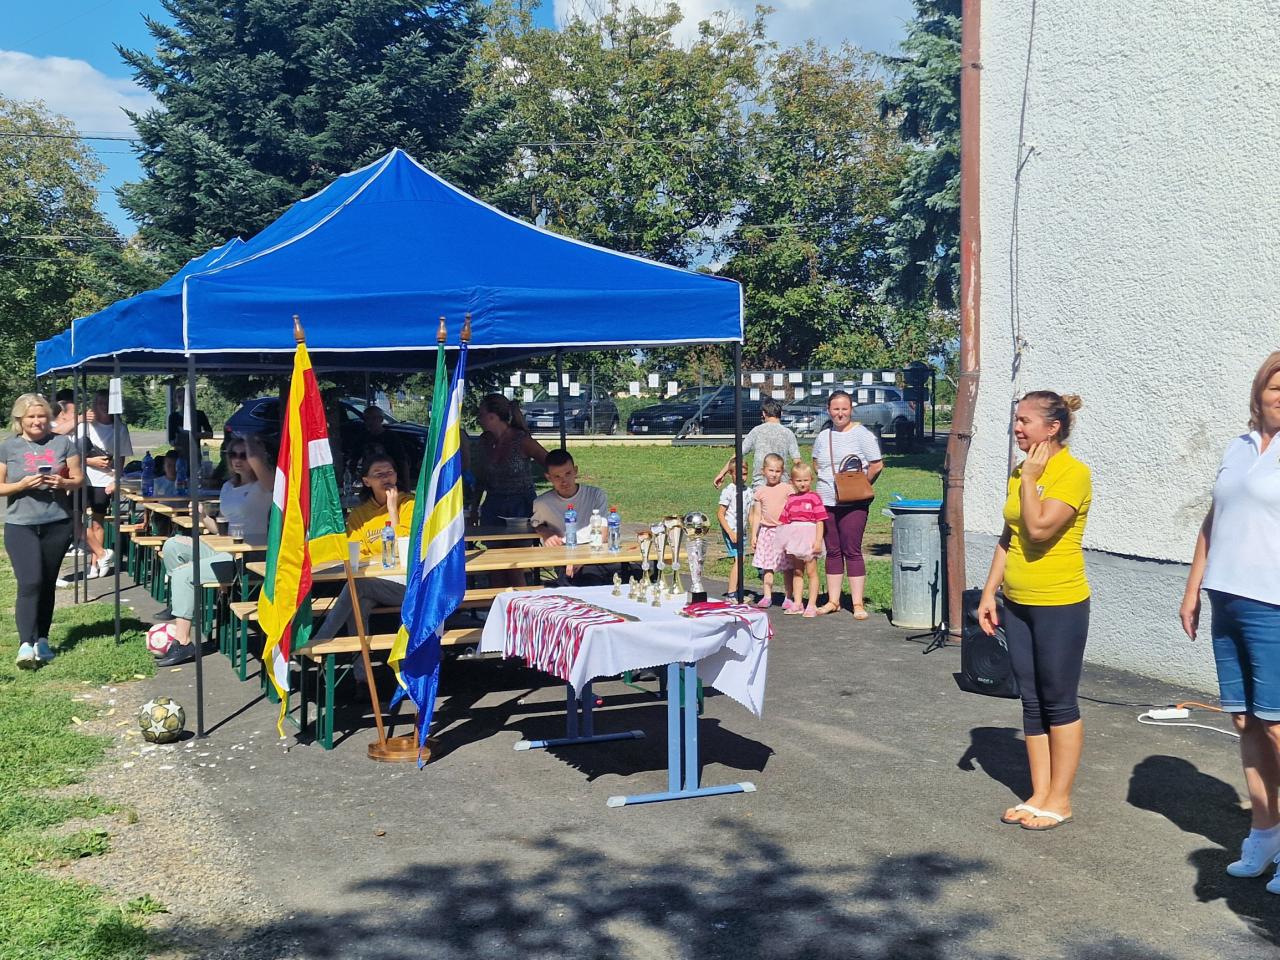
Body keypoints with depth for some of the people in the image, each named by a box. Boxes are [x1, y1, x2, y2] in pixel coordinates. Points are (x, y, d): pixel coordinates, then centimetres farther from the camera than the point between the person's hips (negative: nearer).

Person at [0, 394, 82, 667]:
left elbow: (78, 479, 8)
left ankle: (42, 640, 20)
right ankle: (26, 644, -18)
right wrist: (23, 484, -15)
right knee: (30, 583, -15)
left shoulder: (63, 443, 5)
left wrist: (63, 482, -13)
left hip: (57, 524, 2)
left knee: (47, 583, 9)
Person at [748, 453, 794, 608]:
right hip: (766, 531, 2)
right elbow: (757, 515, 10)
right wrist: (753, 535, 7)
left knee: (787, 567, 1)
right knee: (767, 566, 3)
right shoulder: (760, 492, 7)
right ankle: (767, 596, 11)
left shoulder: (787, 489, 0)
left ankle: (788, 597, 8)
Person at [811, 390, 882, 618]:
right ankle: (833, 601, 17)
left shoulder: (862, 435, -5)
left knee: (852, 551, -6)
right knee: (833, 552, 10)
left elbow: (877, 465, -7)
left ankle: (858, 604, -1)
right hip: (826, 502, 5)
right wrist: (827, 482, 10)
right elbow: (816, 464, 25)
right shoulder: (822, 437, 11)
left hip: (853, 503, -5)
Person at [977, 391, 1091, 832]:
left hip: (1059, 605, -8)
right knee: (1031, 702, 12)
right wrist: (989, 593, 10)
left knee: (1058, 703, 3)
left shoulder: (1073, 473, -14)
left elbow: (1040, 528, -25)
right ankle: (1039, 793, 21)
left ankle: (1059, 799, 13)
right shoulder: (1020, 472, 9)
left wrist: (1031, 479, -15)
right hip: (1017, 604, 8)